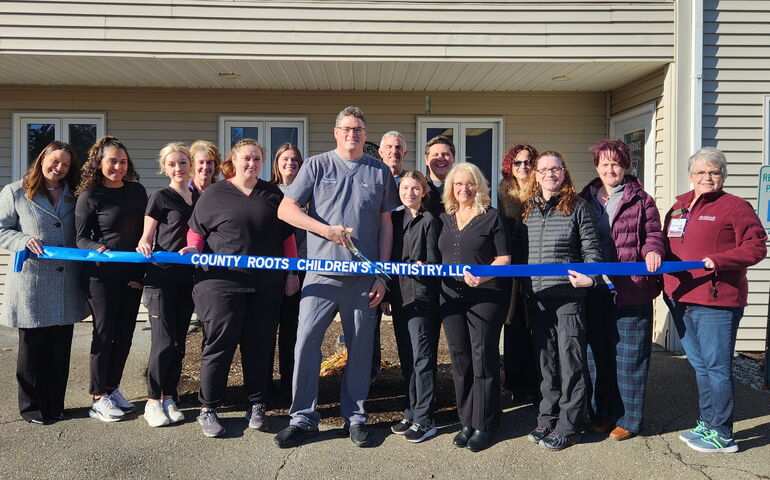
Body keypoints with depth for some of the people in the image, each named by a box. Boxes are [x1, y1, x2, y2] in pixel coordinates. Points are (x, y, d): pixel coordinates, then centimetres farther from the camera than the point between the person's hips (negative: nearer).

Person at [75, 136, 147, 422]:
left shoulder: (136, 191, 6)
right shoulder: (89, 197, -6)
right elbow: (81, 238, -4)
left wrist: (142, 272, 4)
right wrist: (98, 248, -26)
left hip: (132, 275, 5)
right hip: (100, 275, -5)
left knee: (125, 333, 10)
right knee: (104, 333, 1)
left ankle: (112, 388, 26)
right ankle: (99, 398, 14)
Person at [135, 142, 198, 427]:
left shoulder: (199, 198, 12)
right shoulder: (160, 198, -3)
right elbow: (146, 238, -4)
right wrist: (143, 247, -25)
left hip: (187, 277, 5)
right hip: (161, 277, -5)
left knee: (179, 341, 9)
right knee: (164, 341, -6)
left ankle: (168, 398, 20)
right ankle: (153, 402, 7)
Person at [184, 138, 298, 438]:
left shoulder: (273, 194, 12)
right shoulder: (214, 194, 5)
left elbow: (287, 236, 15)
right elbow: (196, 230, 9)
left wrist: (291, 273, 10)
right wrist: (193, 248, -12)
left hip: (266, 286, 3)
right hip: (221, 282, -2)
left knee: (259, 346, 9)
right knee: (219, 345, 1)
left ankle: (257, 407, 22)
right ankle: (208, 409, 15)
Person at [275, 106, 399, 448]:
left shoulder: (380, 172, 9)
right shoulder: (317, 165, 5)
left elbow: (385, 225, 9)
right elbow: (285, 209, -1)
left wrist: (382, 275, 3)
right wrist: (327, 230, -13)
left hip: (364, 277, 1)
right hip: (321, 273, -1)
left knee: (360, 347, 7)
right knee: (306, 342, -2)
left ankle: (354, 416, 23)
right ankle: (303, 418, 13)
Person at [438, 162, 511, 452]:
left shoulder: (491, 217, 0)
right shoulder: (444, 219, 14)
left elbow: (504, 258, -4)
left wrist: (482, 276, -21)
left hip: (486, 295, -5)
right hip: (451, 296, 5)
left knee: (483, 358, -1)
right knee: (460, 360, 9)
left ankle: (484, 425, 11)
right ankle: (467, 421, 21)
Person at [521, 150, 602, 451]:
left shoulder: (577, 207, -1)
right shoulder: (527, 209, 11)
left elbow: (591, 248, -4)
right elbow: (518, 251, 14)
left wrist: (590, 276, -20)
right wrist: (522, 287, 9)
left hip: (568, 294, -4)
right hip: (536, 297, 5)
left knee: (569, 359, 1)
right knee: (545, 359, 13)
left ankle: (568, 426, 13)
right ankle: (547, 418, 25)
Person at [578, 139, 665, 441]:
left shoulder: (640, 200, 2)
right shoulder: (585, 199, 10)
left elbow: (653, 234, 0)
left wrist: (653, 251, -22)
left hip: (630, 289, -3)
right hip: (593, 289, 4)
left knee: (628, 354, 4)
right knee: (597, 352, 11)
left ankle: (628, 418, 18)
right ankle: (602, 412, 26)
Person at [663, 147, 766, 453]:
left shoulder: (735, 207, -3)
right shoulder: (679, 206, 16)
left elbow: (756, 247, -10)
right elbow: (667, 245, 26)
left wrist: (718, 261, -19)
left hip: (716, 302, -7)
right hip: (681, 300, 7)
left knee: (716, 367, -2)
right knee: (699, 366, 16)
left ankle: (721, 435, 10)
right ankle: (706, 424, 28)